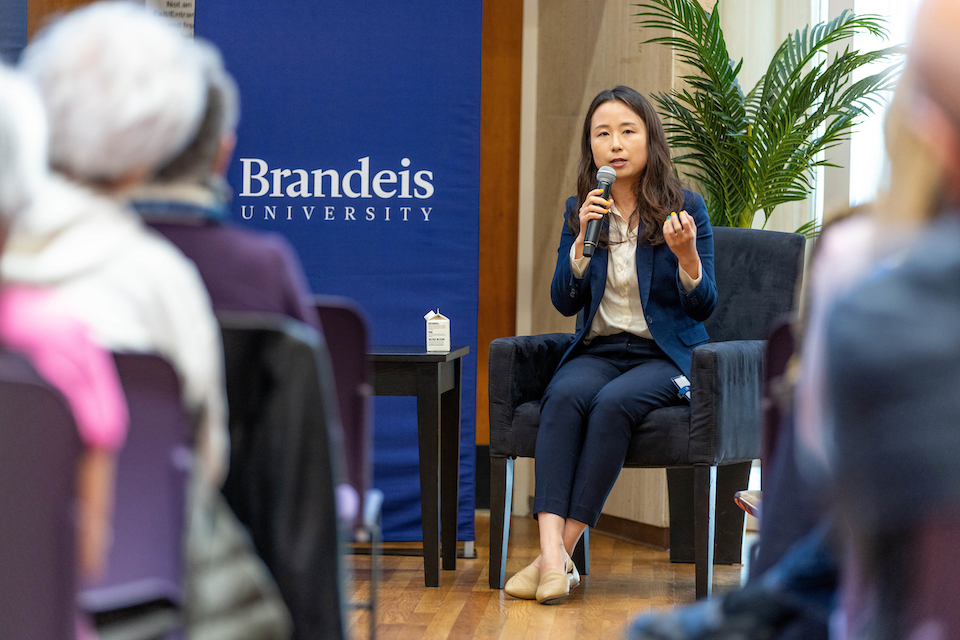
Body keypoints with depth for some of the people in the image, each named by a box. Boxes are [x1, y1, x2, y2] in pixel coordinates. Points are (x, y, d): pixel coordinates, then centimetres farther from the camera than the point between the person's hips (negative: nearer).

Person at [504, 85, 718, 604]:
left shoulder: (685, 207, -1)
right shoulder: (579, 210, 9)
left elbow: (703, 308, -2)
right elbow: (564, 303, 3)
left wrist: (686, 256, -22)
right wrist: (583, 240, -12)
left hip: (666, 355, -2)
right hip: (599, 349, 3)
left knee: (613, 402, -34)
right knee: (564, 395, -31)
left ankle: (562, 552, -31)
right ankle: (553, 554, -42)